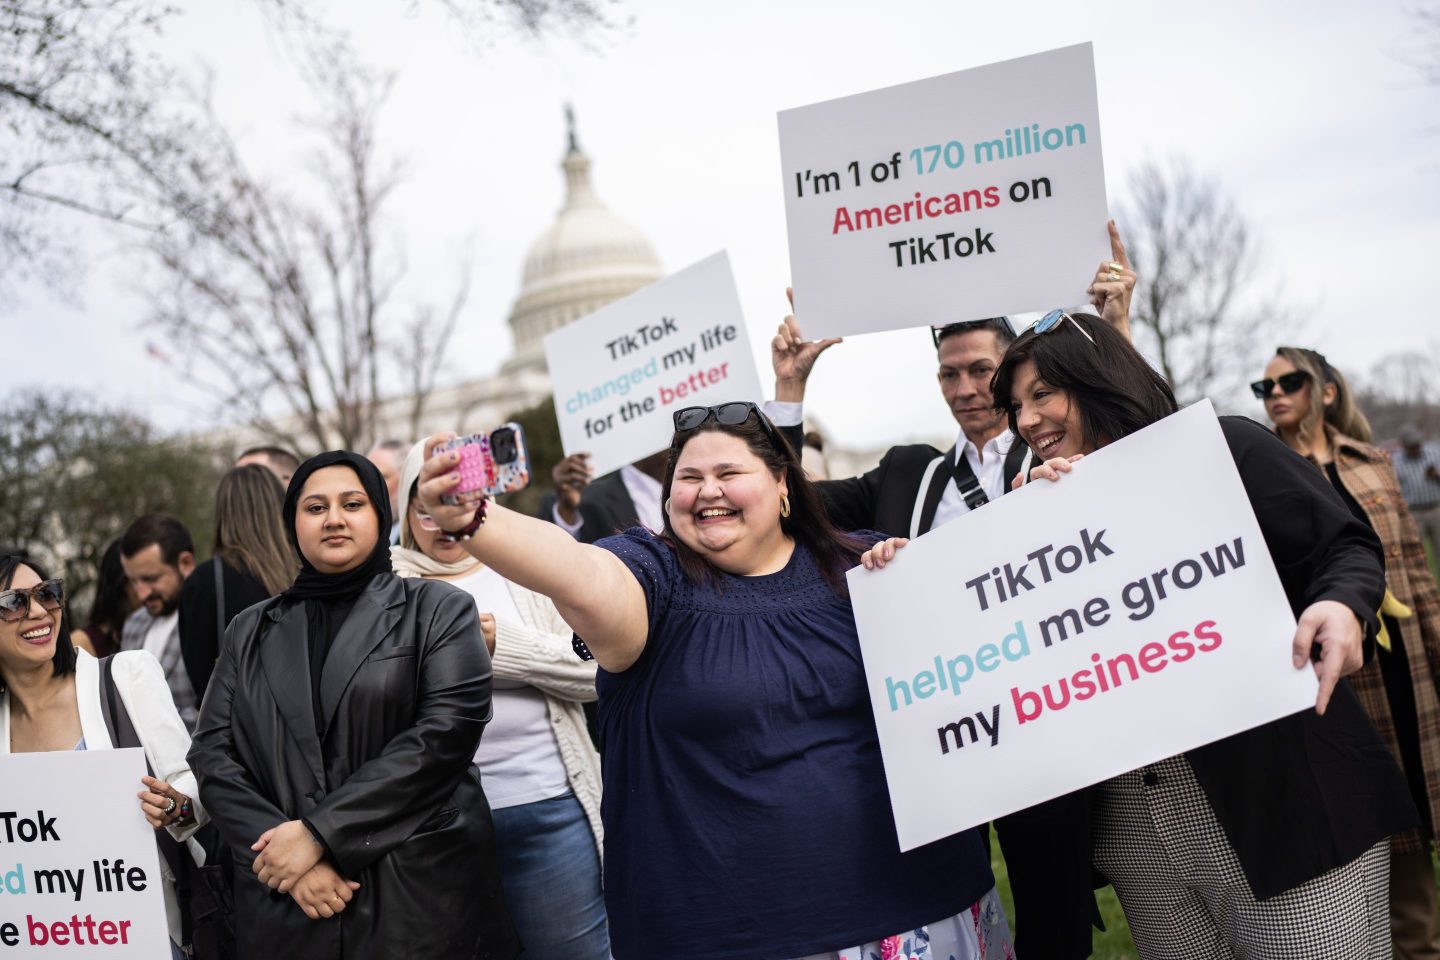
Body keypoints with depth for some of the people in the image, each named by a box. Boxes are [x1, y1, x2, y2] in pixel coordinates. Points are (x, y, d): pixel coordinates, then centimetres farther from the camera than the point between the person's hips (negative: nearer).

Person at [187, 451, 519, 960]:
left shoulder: (437, 609, 2)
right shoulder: (251, 632, 12)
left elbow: (447, 728, -11)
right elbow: (212, 752, 4)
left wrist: (318, 832, -15)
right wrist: (284, 851, -12)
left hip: (423, 893, -2)